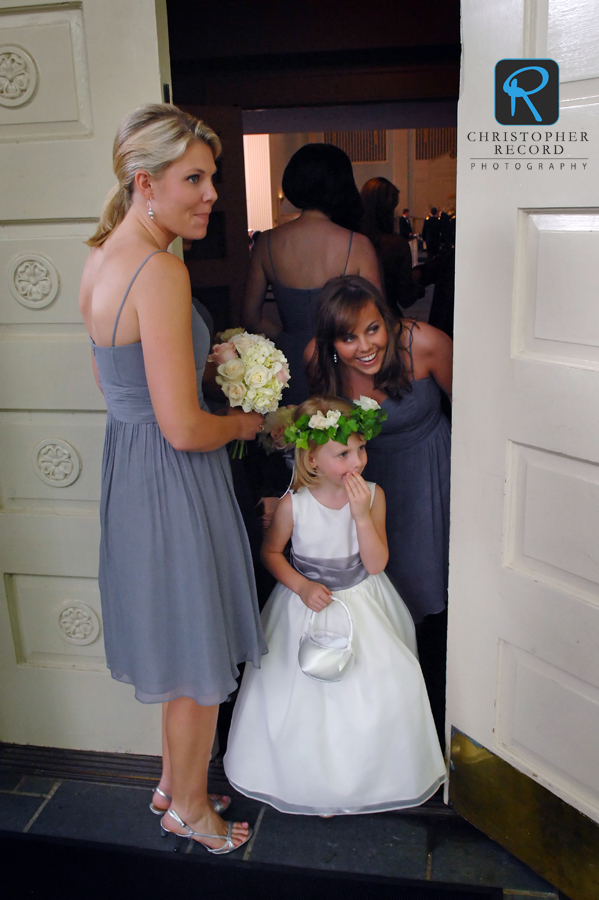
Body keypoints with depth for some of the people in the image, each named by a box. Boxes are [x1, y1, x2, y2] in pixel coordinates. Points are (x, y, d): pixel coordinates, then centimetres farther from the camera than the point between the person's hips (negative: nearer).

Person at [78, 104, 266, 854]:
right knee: (199, 657, 12)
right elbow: (183, 429, -26)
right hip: (172, 482, -10)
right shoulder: (160, 270, -24)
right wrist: (243, 424, -6)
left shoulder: (103, 256, 6)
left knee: (179, 647, 25)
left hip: (129, 463, 10)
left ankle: (173, 782, 47)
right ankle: (188, 807, 37)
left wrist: (203, 356, 12)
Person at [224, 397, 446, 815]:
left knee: (384, 687, -2)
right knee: (303, 693, 1)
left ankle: (371, 772, 25)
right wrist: (301, 586, -14)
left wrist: (361, 513, -25)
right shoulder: (293, 504, -16)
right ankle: (311, 776, 29)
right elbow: (272, 552, 0)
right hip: (309, 608, -1)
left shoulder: (372, 495, -11)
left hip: (364, 607, 2)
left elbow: (376, 563, -13)